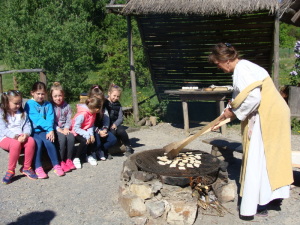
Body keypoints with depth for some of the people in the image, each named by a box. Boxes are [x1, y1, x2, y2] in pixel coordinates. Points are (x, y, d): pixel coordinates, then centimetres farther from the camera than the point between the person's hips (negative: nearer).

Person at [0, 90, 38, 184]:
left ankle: (26, 168, -13)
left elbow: (27, 126, 7)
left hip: (21, 137, 4)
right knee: (16, 144, -37)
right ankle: (11, 171, -21)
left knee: (31, 141, -29)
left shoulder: (22, 113, 15)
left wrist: (26, 134, -17)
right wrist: (16, 136, -25)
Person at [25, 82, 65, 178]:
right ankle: (38, 168, -22)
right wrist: (49, 127, -25)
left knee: (48, 140, -27)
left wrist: (50, 130, -22)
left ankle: (56, 166, -20)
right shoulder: (30, 104, -3)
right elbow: (37, 119, -15)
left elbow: (50, 119, -3)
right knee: (38, 142, -30)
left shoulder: (48, 104, 9)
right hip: (33, 131, -2)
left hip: (44, 131, 2)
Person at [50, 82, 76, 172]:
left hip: (64, 129, 3)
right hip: (55, 129, -3)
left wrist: (66, 128, -12)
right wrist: (59, 129, -17)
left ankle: (69, 160, -12)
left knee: (71, 137, -27)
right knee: (62, 138, -32)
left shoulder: (67, 106, 9)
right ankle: (61, 162, -19)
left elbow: (69, 119, 5)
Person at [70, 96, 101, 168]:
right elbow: (76, 128, -29)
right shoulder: (82, 114, -30)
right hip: (76, 132, -7)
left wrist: (91, 134, -23)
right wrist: (87, 135, -35)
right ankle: (76, 159, -12)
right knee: (85, 141, -30)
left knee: (92, 139, -19)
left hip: (85, 131, 7)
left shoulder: (93, 113, -5)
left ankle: (89, 156, 5)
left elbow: (91, 125, -4)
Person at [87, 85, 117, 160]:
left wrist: (105, 129, -22)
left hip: (101, 129, 5)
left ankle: (100, 150, 7)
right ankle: (100, 152, -5)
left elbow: (106, 119, -3)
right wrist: (98, 131, -28)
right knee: (96, 136, -36)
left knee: (113, 139, -15)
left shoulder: (103, 108, 4)